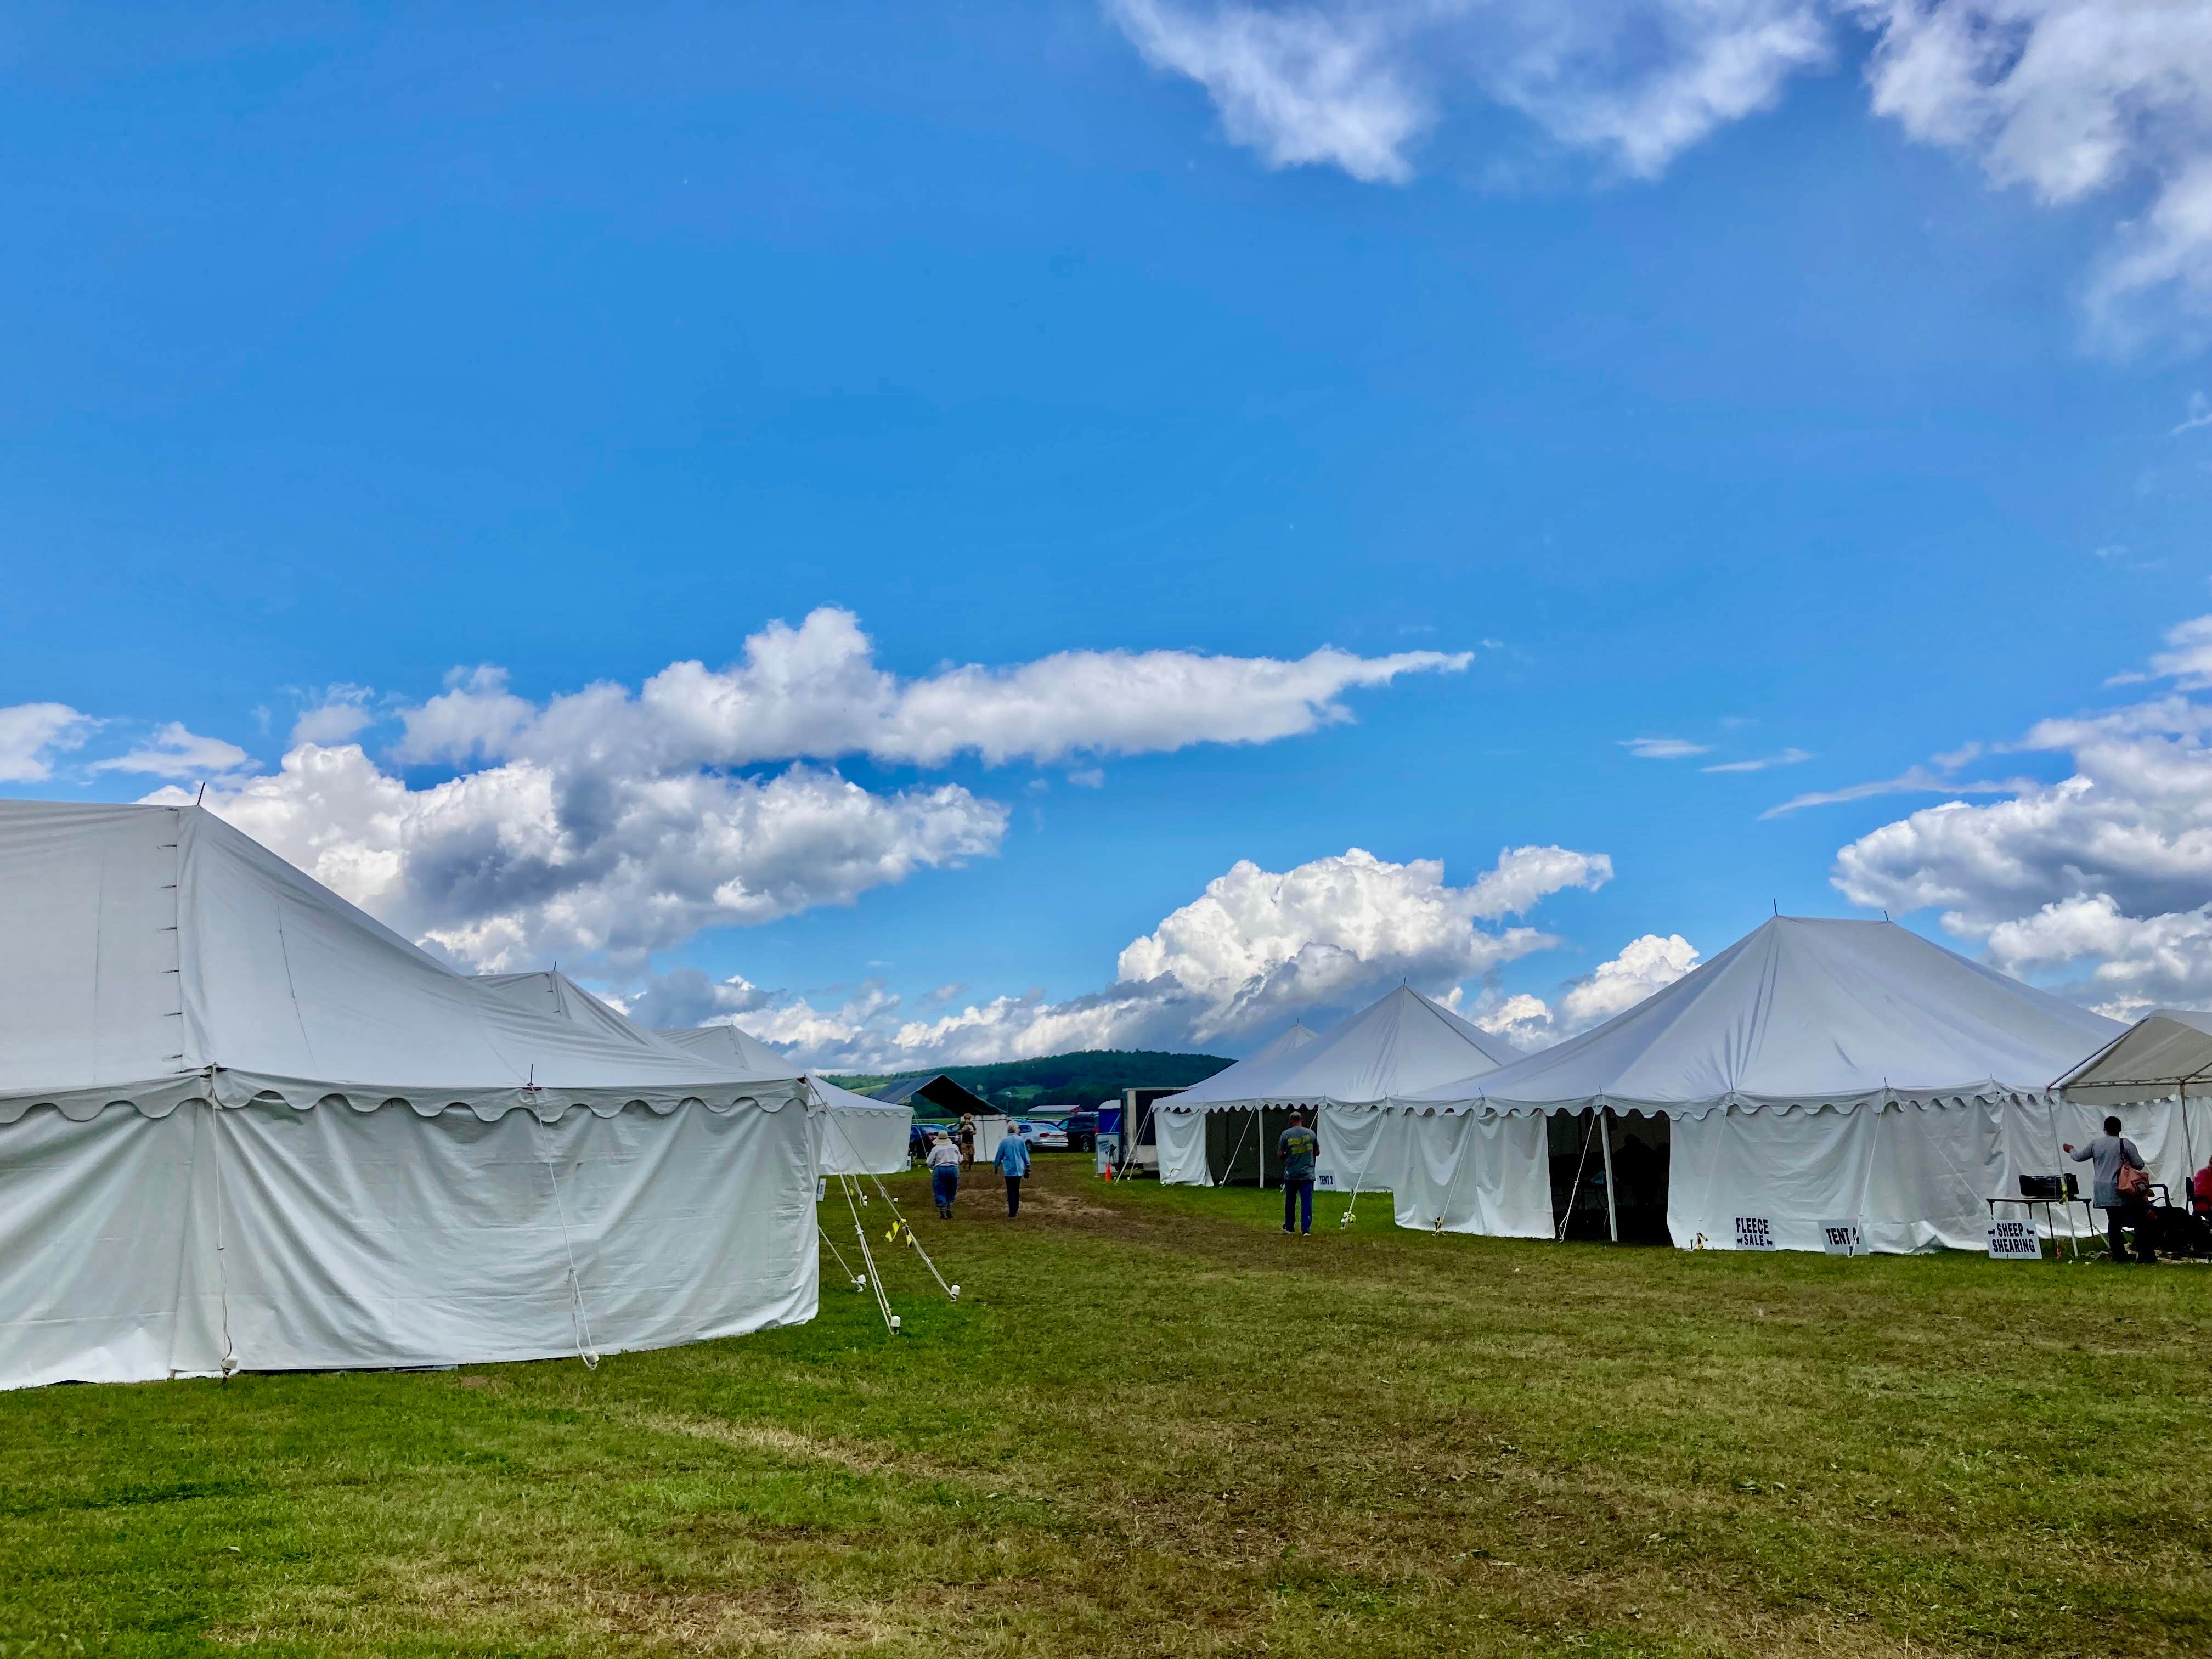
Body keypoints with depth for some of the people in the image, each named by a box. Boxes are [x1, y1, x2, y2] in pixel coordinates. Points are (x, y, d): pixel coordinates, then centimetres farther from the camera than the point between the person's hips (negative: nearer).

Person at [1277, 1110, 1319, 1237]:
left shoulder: (1286, 1134, -4)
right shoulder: (1311, 1133, 1)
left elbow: (1280, 1154, -2)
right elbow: (1317, 1152, 10)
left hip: (1291, 1174, 0)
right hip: (1307, 1174, 0)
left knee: (1290, 1201, 14)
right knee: (1307, 1201, -2)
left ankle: (1289, 1227, 26)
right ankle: (1306, 1230, -10)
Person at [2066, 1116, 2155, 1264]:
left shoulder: (2095, 1144, 6)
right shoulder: (2126, 1144, -6)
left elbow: (2079, 1157, 16)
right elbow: (2140, 1164, -5)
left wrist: (2071, 1150, 37)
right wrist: (2128, 1163, 16)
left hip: (2104, 1191, 4)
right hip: (2123, 1190, -4)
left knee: (2114, 1221, 10)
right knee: (2140, 1221, 2)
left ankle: (2118, 1254, 11)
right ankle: (2145, 1254, -2)